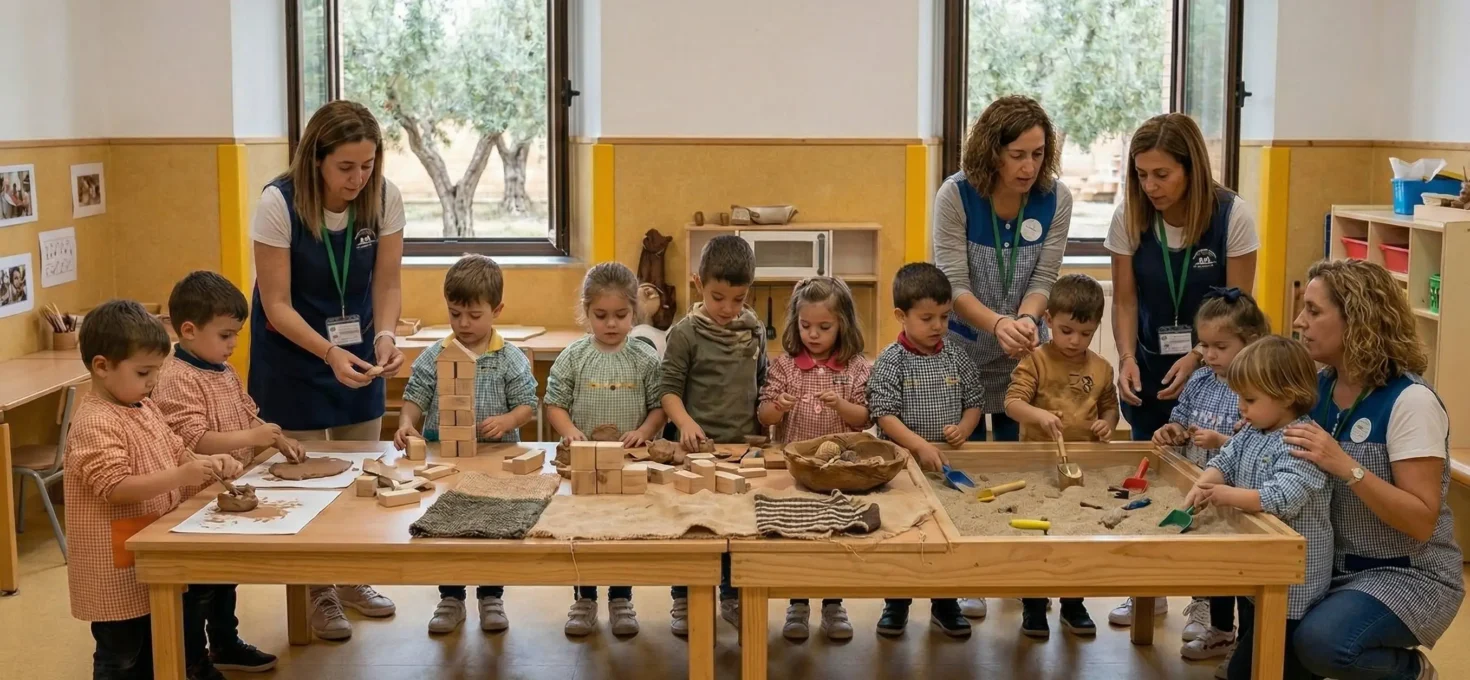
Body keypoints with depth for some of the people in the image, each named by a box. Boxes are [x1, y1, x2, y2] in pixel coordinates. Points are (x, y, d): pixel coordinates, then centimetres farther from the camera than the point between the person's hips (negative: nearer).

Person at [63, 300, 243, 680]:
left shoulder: (144, 408, 7)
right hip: (116, 570, -9)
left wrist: (208, 464, -4)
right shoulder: (95, 424, -21)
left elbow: (176, 453, 16)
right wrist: (180, 477, -35)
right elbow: (115, 488, -28)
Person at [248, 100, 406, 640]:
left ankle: (353, 581, 30)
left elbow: (386, 285, -8)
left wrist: (384, 335, -28)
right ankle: (319, 593, 20)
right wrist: (330, 353, -35)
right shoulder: (279, 203, -24)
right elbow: (276, 305, -21)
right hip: (291, 353, -3)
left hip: (357, 349, 3)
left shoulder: (385, 198, -16)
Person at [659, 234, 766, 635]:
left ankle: (733, 597, 29)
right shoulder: (685, 334, -8)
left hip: (745, 445, 4)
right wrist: (685, 422, -23)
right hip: (699, 445, -4)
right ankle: (683, 600, 21)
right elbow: (669, 388, -8)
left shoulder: (754, 331, 5)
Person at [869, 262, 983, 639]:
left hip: (947, 464, 4)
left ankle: (945, 604, 29)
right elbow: (885, 415, -18)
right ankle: (896, 604, 24)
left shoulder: (956, 358, 2)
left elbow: (974, 401, 12)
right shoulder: (890, 362, -10)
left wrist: (963, 428, -10)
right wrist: (921, 446, -29)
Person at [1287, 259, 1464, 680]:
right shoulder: (1321, 386, 1)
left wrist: (1346, 467, -33)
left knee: (1320, 642, -29)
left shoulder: (1410, 402, -19)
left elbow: (1422, 522, -22)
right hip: (1335, 564, 7)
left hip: (1408, 575, -7)